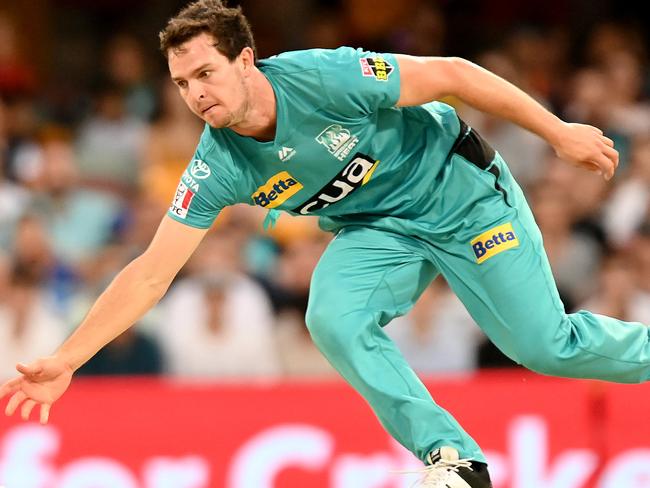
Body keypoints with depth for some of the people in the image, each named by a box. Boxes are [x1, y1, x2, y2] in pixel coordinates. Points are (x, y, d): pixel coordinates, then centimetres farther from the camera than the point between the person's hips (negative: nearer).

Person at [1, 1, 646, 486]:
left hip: (459, 190, -4)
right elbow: (150, 274, -16)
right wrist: (65, 361, -24)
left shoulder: (322, 78, -32)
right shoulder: (217, 168, -19)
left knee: (546, 347, -5)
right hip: (377, 229, 4)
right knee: (333, 320, -24)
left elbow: (453, 75, -22)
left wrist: (559, 134, -16)